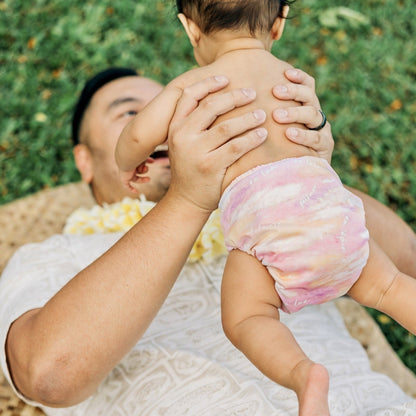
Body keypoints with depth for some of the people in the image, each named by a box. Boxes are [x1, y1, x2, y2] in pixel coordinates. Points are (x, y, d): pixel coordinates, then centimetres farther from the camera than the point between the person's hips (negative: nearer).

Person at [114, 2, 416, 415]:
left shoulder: (194, 83, 13)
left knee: (243, 318, 3)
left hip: (259, 209, -4)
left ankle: (303, 373, -23)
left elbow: (140, 135, 1)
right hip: (326, 193, 5)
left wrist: (127, 163, 24)